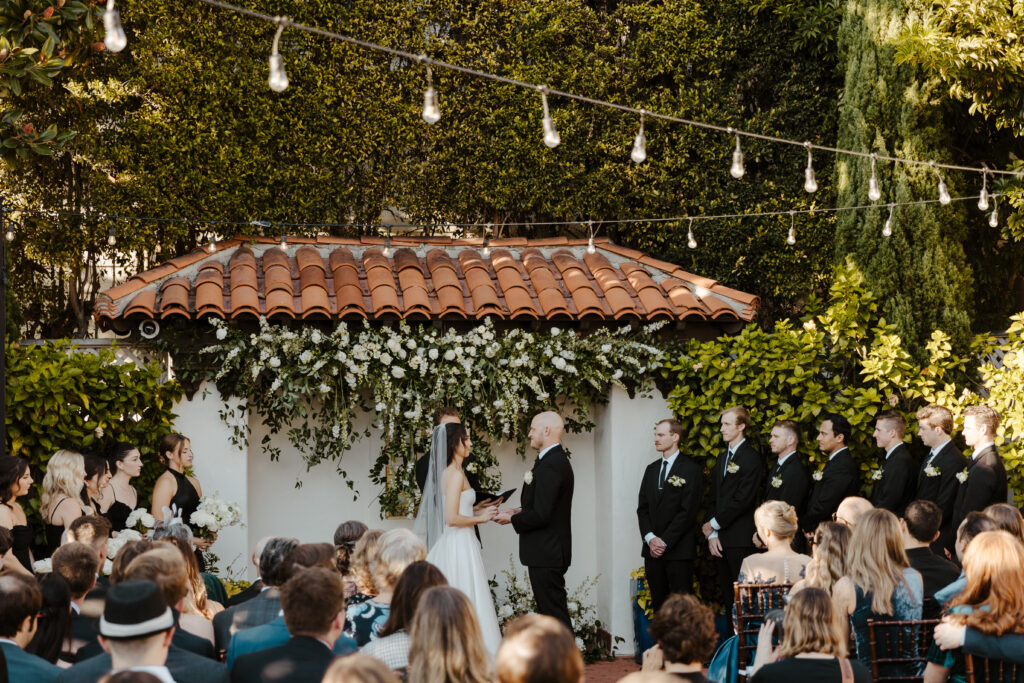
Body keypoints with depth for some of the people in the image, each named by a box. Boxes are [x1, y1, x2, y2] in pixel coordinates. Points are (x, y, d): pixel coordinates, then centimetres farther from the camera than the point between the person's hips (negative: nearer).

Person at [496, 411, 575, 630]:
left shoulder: (550, 466, -19)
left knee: (554, 614, -7)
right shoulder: (557, 460, 14)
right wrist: (521, 511, 10)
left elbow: (540, 515, -23)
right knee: (554, 613, 14)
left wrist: (512, 519, -8)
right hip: (550, 552, 11)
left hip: (545, 554, -11)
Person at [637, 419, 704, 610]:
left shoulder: (691, 470, -3)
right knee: (658, 603, 6)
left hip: (678, 550, -6)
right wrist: (650, 538, -4)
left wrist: (664, 541, -12)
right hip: (653, 550, 6)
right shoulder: (651, 469, 17)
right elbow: (642, 508, 13)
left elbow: (688, 511, -10)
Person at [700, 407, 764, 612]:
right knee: (727, 596, 8)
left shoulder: (750, 458, -8)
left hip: (740, 540, -8)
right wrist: (712, 534, 3)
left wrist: (714, 524, -8)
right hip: (720, 540, 8)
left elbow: (743, 500, -15)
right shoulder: (722, 458, 18)